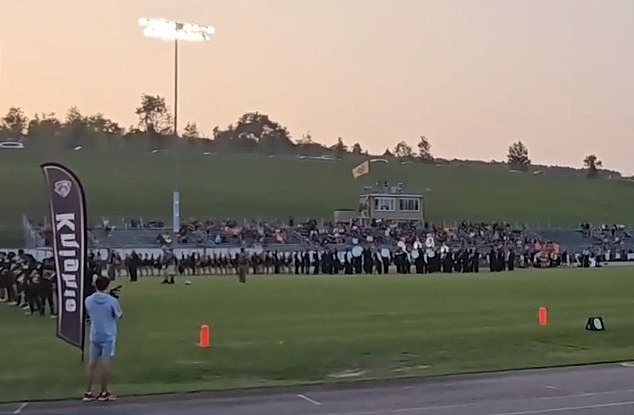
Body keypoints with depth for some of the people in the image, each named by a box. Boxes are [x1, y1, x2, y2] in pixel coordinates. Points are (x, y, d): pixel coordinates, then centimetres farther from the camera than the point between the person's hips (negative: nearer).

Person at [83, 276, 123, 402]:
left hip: (94, 335, 3)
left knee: (92, 362, 9)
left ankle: (88, 392, 11)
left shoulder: (88, 300, -2)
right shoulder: (112, 300, -13)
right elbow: (119, 315, 2)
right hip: (108, 336, -3)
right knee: (105, 363, 0)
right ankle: (103, 393, 8)